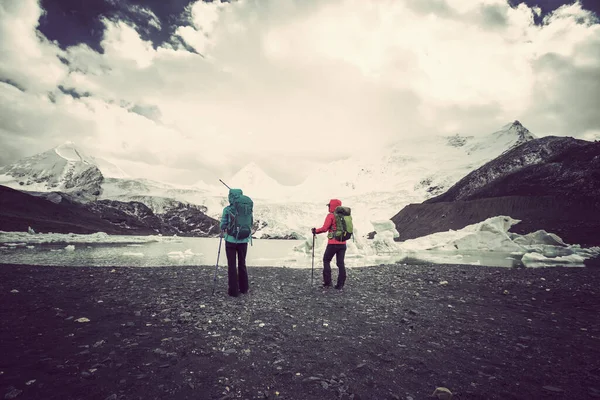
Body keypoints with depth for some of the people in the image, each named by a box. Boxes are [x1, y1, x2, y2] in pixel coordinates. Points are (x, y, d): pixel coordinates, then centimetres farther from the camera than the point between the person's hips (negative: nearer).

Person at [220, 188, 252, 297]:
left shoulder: (227, 210, -11)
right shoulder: (248, 209, -3)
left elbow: (223, 226, -7)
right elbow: (251, 224, 4)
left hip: (231, 240, -3)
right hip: (243, 240, 3)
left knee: (232, 265, 7)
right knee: (242, 264, 17)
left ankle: (233, 290, 10)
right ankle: (244, 288, 25)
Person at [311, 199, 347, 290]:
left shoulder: (330, 216, -9)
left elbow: (324, 228, -13)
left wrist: (315, 231, 0)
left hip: (333, 243, -6)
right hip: (343, 243, 6)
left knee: (326, 261, 9)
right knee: (340, 263, 9)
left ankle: (327, 282, 6)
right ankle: (340, 285, 10)